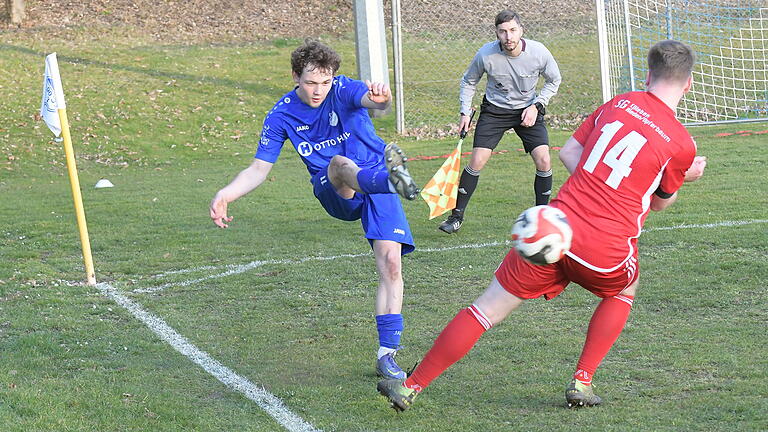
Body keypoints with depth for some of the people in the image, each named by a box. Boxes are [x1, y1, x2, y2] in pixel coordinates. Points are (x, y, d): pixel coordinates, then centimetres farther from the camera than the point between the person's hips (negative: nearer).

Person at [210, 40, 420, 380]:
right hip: (336, 197, 0)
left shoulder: (342, 89, -9)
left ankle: (387, 354, -6)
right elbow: (259, 169, 1)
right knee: (340, 164, -35)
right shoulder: (282, 115, -2)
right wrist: (226, 195, -17)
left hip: (376, 184, 0)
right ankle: (392, 178, -71)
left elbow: (373, 100, -32)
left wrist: (380, 98, -58)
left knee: (391, 263, -14)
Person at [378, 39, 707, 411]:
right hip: (607, 253, -2)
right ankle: (582, 381, 22)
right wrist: (683, 178, 29)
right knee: (622, 293, 34)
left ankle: (410, 387, 10)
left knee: (488, 308, 8)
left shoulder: (618, 103, 10)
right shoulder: (682, 144, 0)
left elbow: (569, 151, 15)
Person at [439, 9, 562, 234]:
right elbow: (468, 81, 1)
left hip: (528, 110, 1)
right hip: (494, 109, 0)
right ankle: (457, 216, 2)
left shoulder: (539, 53, -20)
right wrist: (465, 112, -4)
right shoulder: (486, 55, -20)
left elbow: (554, 81, 0)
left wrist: (536, 106, -10)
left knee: (543, 161, -13)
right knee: (477, 161, -11)